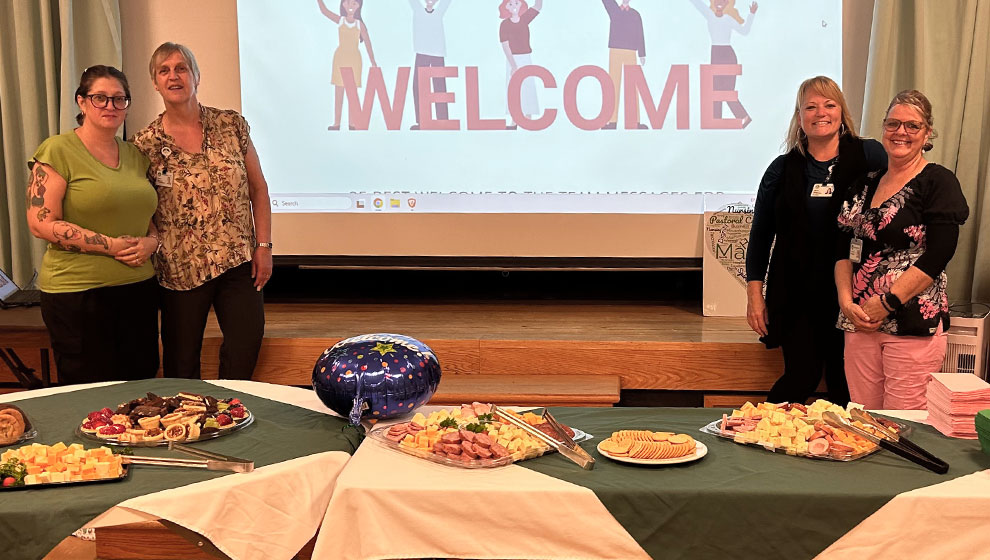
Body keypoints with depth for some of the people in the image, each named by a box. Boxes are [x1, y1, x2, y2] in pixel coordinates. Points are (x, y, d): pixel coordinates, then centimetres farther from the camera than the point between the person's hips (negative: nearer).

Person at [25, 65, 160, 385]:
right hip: (78, 295, -6)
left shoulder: (135, 155, 13)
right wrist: (110, 245, -17)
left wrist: (152, 241, -2)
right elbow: (41, 223, -12)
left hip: (139, 288, 6)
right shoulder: (58, 150, -6)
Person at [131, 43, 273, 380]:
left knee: (246, 348, 1)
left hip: (238, 263, 1)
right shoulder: (146, 144, -1)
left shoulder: (231, 125, 1)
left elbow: (258, 189, 4)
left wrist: (263, 245, -1)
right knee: (181, 365, 8)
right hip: (181, 269, -1)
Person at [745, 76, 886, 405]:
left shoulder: (868, 156, 0)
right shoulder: (783, 168, 4)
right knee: (802, 377, -2)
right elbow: (760, 235, 8)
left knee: (844, 384, 6)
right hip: (795, 293, 0)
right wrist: (754, 295, 3)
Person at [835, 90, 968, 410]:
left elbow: (937, 257, -11)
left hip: (913, 323, -5)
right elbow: (844, 250, 11)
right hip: (860, 321, 5)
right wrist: (846, 301, -3)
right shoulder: (865, 185, 14)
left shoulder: (939, 182, -2)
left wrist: (886, 303, -14)